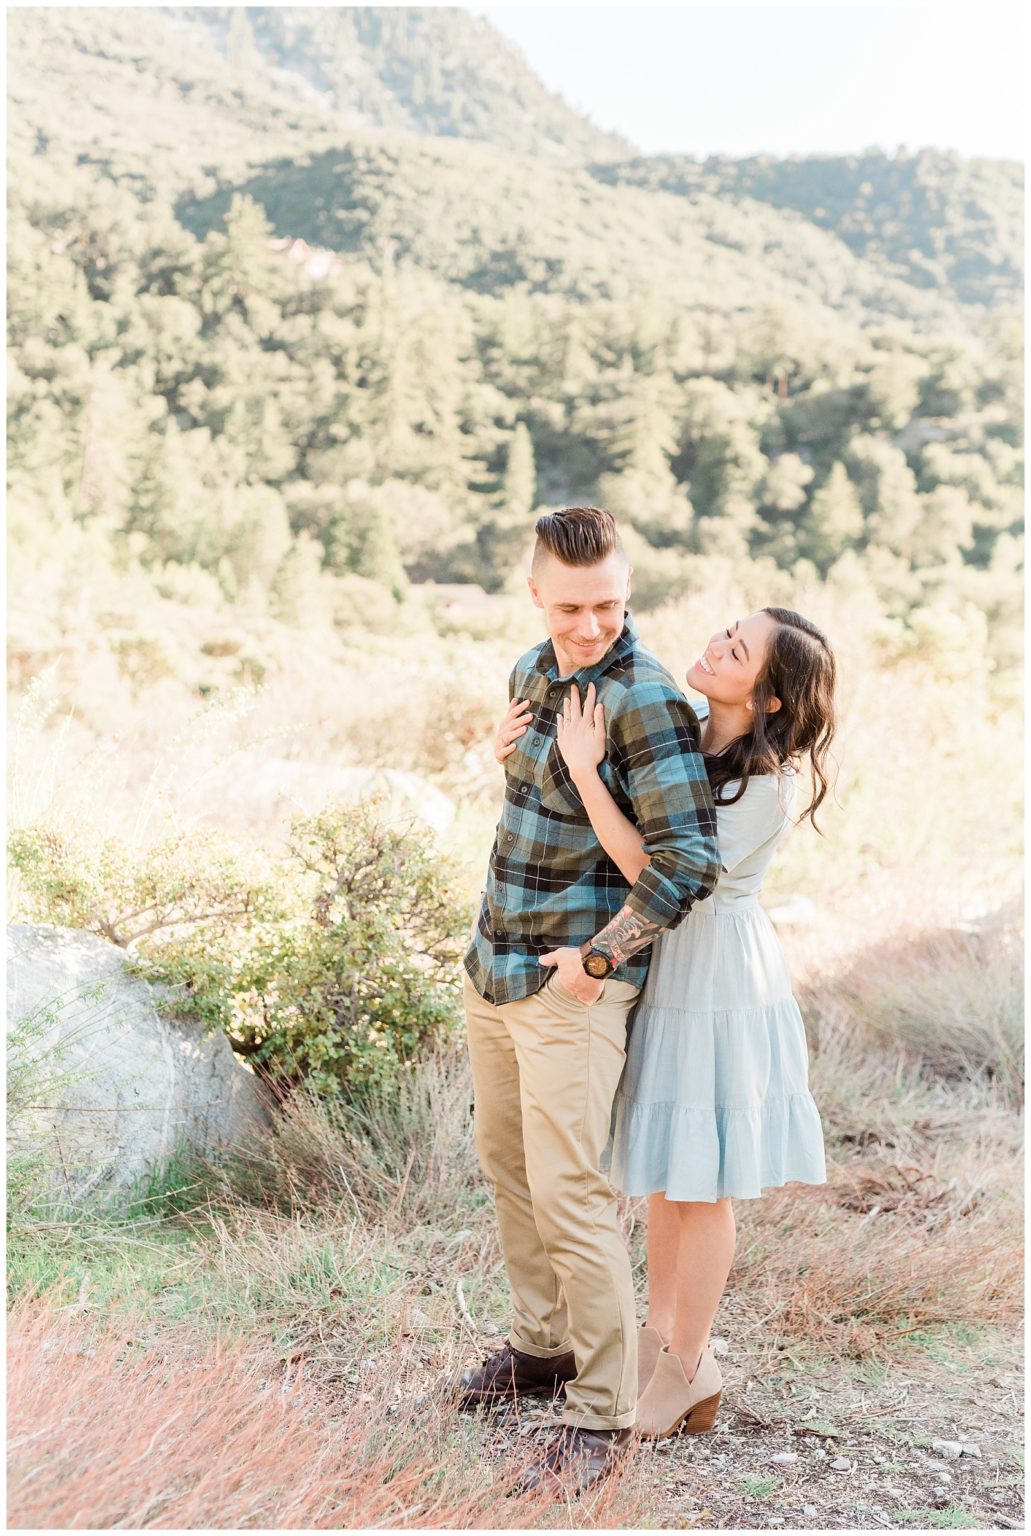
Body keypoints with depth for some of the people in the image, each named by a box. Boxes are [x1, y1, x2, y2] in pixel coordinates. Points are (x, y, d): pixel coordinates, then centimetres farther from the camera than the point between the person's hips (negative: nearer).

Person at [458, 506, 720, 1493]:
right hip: (493, 968, 9)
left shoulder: (646, 701, -19)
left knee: (568, 1195, -6)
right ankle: (542, 1344, 37)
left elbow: (688, 858, -24)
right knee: (506, 1163, 19)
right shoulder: (532, 672, 7)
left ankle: (603, 1411, 9)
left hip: (573, 984, -8)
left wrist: (596, 956, -19)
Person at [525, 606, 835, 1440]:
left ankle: (687, 1373, 19)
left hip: (715, 979, -8)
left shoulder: (766, 786, -23)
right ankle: (661, 1336, 34)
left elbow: (661, 873, -26)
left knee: (698, 1179, 4)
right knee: (665, 1164, 18)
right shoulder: (687, 738, -1)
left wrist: (584, 769, -28)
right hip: (660, 967, 8)